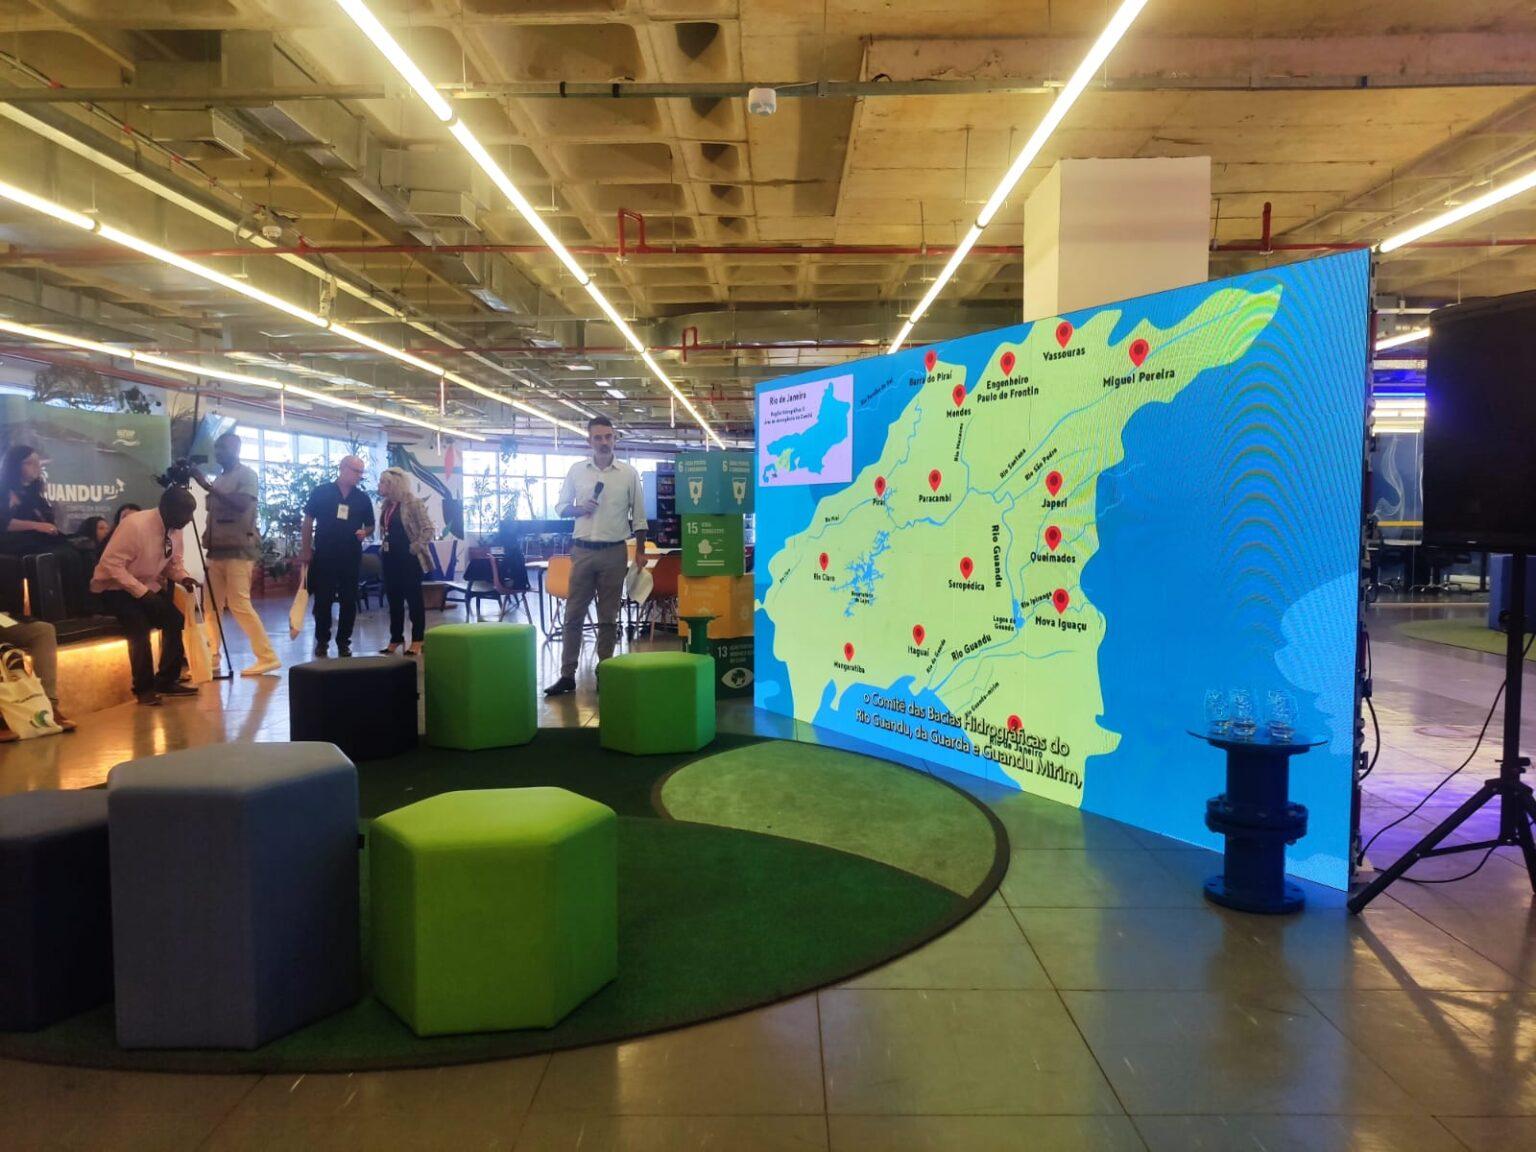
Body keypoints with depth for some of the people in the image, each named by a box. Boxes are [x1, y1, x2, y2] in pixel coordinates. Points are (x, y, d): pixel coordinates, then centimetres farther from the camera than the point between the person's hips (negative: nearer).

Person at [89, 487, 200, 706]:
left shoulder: (175, 530, -6)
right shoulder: (135, 525, -29)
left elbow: (173, 563, 7)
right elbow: (111, 565, -30)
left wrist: (182, 577, -15)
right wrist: (141, 592, -33)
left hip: (149, 586, 7)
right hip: (116, 587, -7)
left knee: (175, 621, -9)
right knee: (139, 628, -26)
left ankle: (166, 682, 5)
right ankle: (144, 688, -9)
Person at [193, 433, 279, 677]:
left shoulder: (247, 475, -5)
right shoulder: (219, 478, 16)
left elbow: (242, 503, -21)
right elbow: (215, 512, 20)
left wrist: (209, 487, -23)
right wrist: (207, 534, 3)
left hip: (238, 549, -7)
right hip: (217, 549, 7)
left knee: (239, 605, -11)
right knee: (212, 605, 6)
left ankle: (267, 657, -8)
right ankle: (211, 657, 13)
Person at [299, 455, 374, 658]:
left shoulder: (363, 498, 7)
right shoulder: (321, 493, 0)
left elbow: (370, 526, 14)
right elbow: (308, 521, 3)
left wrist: (364, 532, -10)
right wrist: (306, 550, -2)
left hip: (351, 557, 2)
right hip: (324, 556, -2)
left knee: (349, 601, 4)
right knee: (322, 600, 2)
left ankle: (344, 642, 15)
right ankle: (322, 641, 14)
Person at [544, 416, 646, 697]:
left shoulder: (629, 474, 1)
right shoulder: (576, 471, 5)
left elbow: (639, 516, 5)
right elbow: (560, 506, 12)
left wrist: (640, 552, 0)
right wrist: (578, 509, -9)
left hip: (614, 552, -1)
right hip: (582, 550, 1)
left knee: (608, 617, 6)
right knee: (573, 614, 1)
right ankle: (567, 674, 6)